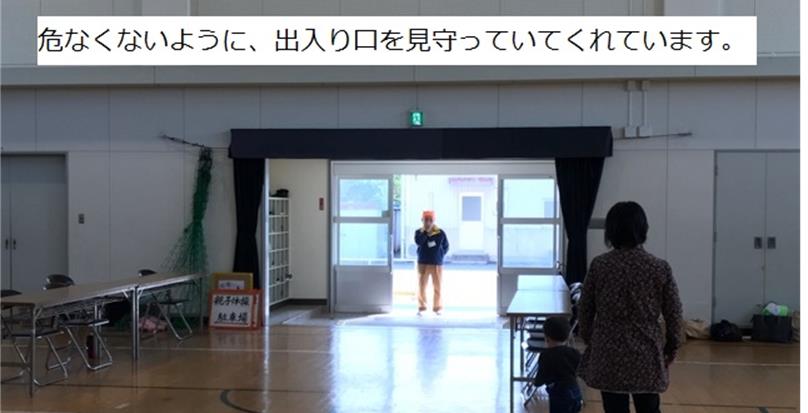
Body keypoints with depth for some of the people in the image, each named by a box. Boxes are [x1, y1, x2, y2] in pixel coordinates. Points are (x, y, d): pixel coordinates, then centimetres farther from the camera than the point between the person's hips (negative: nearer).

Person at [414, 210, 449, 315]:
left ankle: (437, 307, 12)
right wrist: (425, 231, -19)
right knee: (422, 286, 4)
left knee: (437, 287, 3)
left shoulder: (440, 233, -2)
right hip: (423, 263, 1)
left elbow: (446, 247, 8)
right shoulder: (419, 232, 1)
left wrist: (440, 255, -1)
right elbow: (418, 242, -19)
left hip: (436, 263, -1)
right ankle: (421, 307, 14)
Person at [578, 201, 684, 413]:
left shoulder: (599, 265, -7)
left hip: (609, 355, 0)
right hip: (647, 356, 0)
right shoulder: (660, 267, -6)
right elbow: (674, 313, -1)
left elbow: (585, 310, 0)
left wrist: (588, 339, 15)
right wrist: (672, 346, 13)